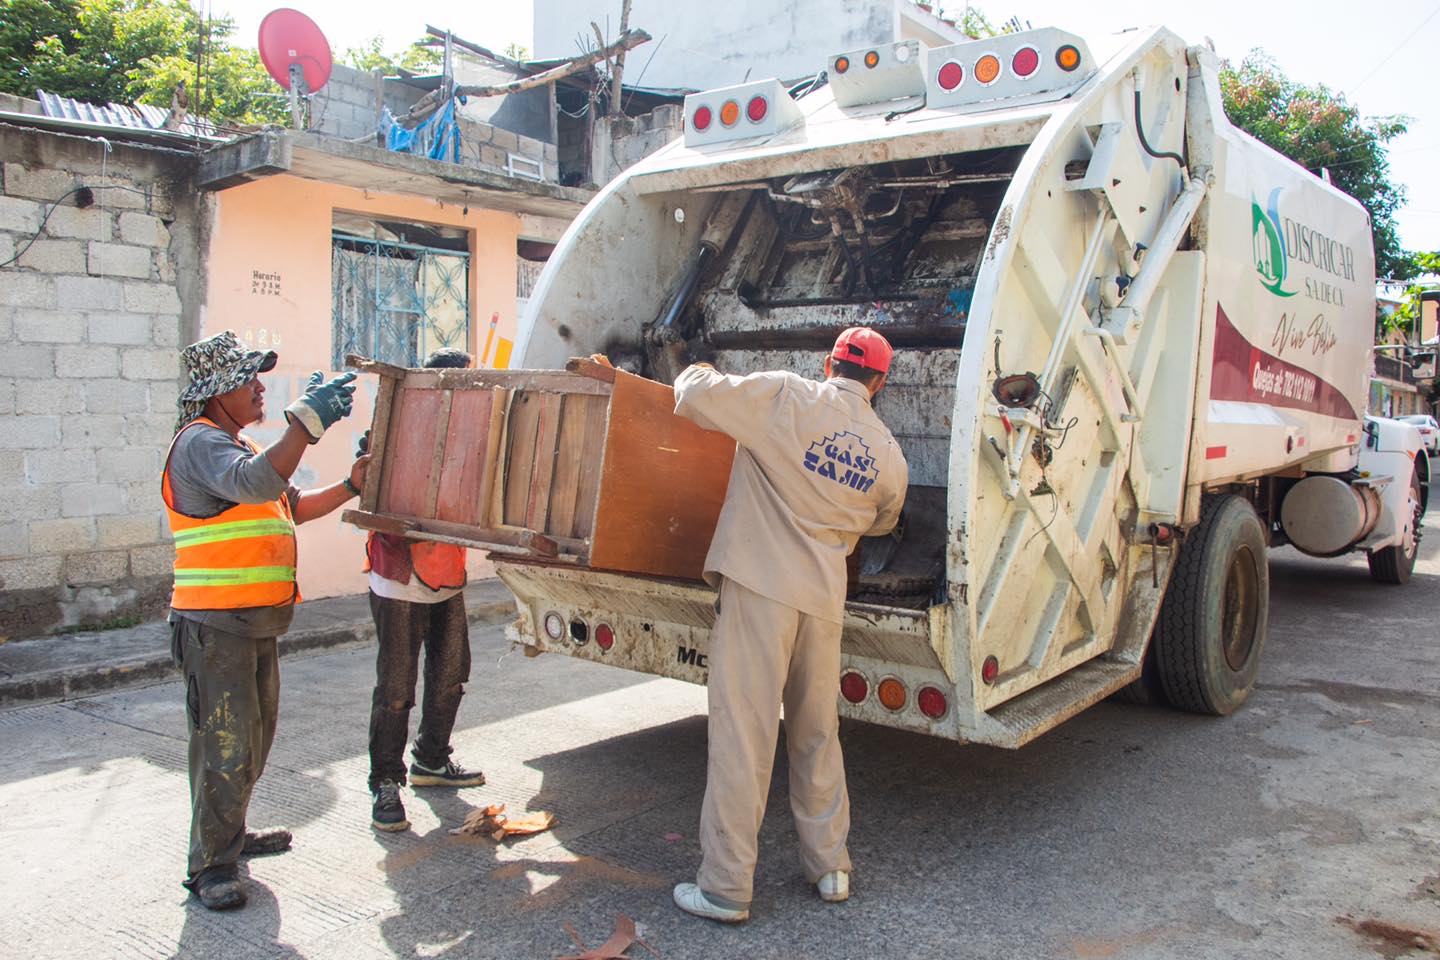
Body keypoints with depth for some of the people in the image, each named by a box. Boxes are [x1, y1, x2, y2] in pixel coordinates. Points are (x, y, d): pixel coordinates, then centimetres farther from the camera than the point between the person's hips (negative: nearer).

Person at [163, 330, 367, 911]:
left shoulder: (238, 446, 20)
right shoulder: (200, 442, -14)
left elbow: (291, 507, 24)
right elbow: (254, 483, -35)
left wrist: (350, 486, 12)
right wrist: (308, 422, -40)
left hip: (255, 623, 10)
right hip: (215, 625, -10)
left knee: (254, 739, 20)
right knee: (225, 746, -4)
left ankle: (231, 836, 35)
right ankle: (210, 865, 7)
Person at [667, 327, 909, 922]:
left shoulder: (786, 397, -7)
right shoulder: (890, 458, 9)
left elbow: (692, 397, -5)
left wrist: (696, 373, 19)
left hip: (760, 583, -4)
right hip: (824, 595, 5)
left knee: (742, 732, -1)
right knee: (817, 734, 18)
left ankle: (725, 888, 7)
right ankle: (830, 867, 29)